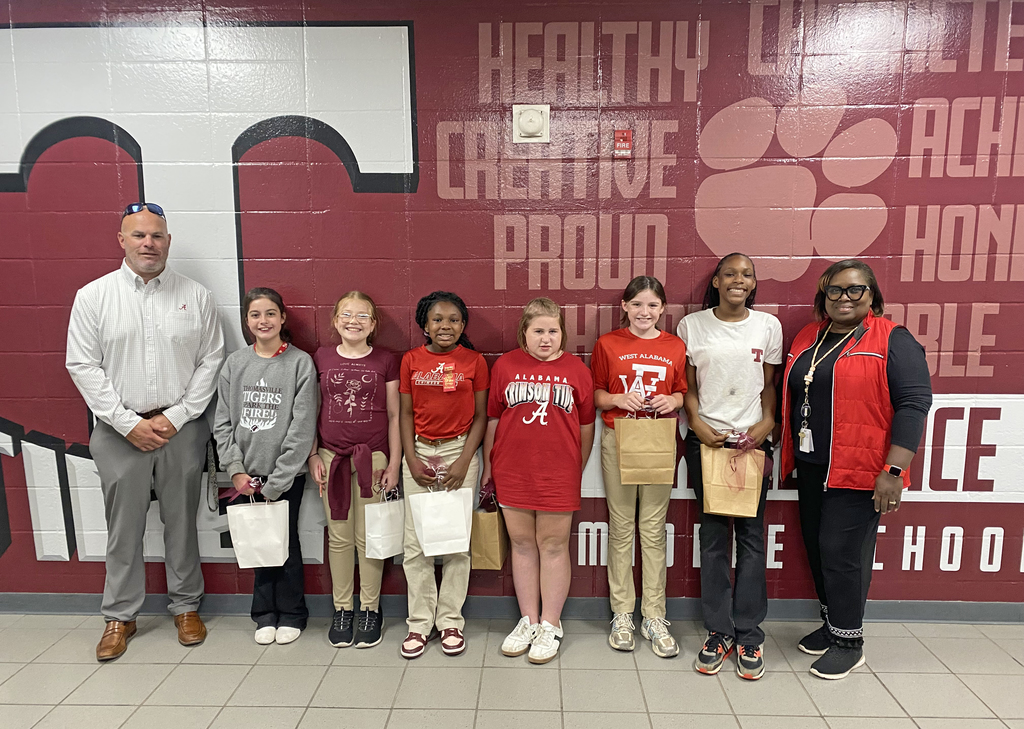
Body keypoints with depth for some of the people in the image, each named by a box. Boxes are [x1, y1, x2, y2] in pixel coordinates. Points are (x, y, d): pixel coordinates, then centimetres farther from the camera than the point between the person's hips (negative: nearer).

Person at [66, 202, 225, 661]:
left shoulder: (195, 296, 2)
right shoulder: (93, 296, 1)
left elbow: (211, 361, 1)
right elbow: (83, 366, -2)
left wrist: (176, 417, -7)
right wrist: (129, 423, -9)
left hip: (181, 429, 0)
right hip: (120, 430, 0)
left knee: (182, 521, 10)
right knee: (123, 526, 8)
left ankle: (186, 607, 26)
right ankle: (120, 617, 25)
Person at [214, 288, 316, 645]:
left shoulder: (300, 363, -7)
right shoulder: (235, 363, 4)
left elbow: (302, 429, -10)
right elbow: (223, 422, 5)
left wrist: (275, 483, -11)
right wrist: (235, 470, -5)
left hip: (286, 475, -3)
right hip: (248, 474, 3)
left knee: (286, 542, 5)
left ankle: (291, 614, 24)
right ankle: (264, 613, 28)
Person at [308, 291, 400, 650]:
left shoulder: (385, 361, 0)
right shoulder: (321, 358, 5)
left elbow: (393, 417, 2)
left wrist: (394, 463, -1)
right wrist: (312, 456, 3)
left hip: (372, 457, -1)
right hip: (331, 457, 2)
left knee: (369, 536, 5)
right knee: (339, 536, 9)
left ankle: (370, 610, 20)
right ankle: (342, 609, 24)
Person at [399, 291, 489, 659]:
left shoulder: (474, 361, 0)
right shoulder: (411, 360, 4)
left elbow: (480, 416, 0)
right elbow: (406, 413, 6)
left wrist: (464, 461, -9)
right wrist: (411, 459, -4)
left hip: (459, 452, -1)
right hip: (419, 453, 1)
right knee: (416, 543, 3)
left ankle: (450, 620, 19)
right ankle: (419, 622, 18)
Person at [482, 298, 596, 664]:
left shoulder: (576, 370, 1)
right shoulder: (505, 366, 3)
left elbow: (586, 425, 7)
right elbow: (493, 419, 8)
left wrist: (578, 469, 9)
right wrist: (487, 465, 10)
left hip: (558, 474, -1)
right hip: (513, 472, 2)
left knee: (553, 546, 6)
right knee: (522, 544, 11)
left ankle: (551, 624, 21)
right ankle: (528, 621, 26)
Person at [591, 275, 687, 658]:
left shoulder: (675, 347, 6)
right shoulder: (608, 344, 2)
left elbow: (684, 393, 13)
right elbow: (594, 395, 6)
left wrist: (673, 401, -9)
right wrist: (617, 399, -13)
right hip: (617, 440, -1)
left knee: (653, 529, 5)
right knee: (620, 527, 6)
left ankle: (654, 617, 17)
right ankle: (622, 615, 18)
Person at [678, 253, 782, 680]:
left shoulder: (768, 326, 6)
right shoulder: (692, 325, 4)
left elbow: (770, 385, 9)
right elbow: (688, 385, 6)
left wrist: (766, 424, -7)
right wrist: (698, 424, -8)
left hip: (752, 440, 1)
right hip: (706, 439, 0)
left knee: (751, 535, 3)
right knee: (713, 536, 4)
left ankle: (749, 633, 15)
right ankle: (718, 631, 15)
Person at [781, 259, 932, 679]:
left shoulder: (893, 342, -8)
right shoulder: (808, 339, 11)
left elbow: (913, 403, -14)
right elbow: (791, 398, 16)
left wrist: (893, 471, -20)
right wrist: (789, 456, 15)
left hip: (859, 471, -6)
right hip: (811, 467, 7)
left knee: (842, 551, -2)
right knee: (816, 546, 14)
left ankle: (848, 642, 16)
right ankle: (831, 623, 33)